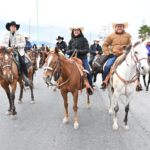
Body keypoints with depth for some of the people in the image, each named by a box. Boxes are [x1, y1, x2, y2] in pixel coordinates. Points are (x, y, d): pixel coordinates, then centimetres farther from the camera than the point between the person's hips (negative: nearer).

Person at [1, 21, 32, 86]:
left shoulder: (20, 35, 6)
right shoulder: (6, 35, 13)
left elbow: (23, 43, 1)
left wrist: (16, 45, -14)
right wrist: (7, 47, -9)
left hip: (19, 51, -3)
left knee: (22, 63, -19)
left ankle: (26, 78, -8)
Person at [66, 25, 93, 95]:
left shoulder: (84, 39, 5)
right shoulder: (71, 40, 13)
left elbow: (87, 50, -2)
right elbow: (67, 51, 11)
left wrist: (79, 51, -17)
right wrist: (71, 51, -12)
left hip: (83, 58, -2)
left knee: (88, 72, -14)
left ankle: (90, 89, -1)